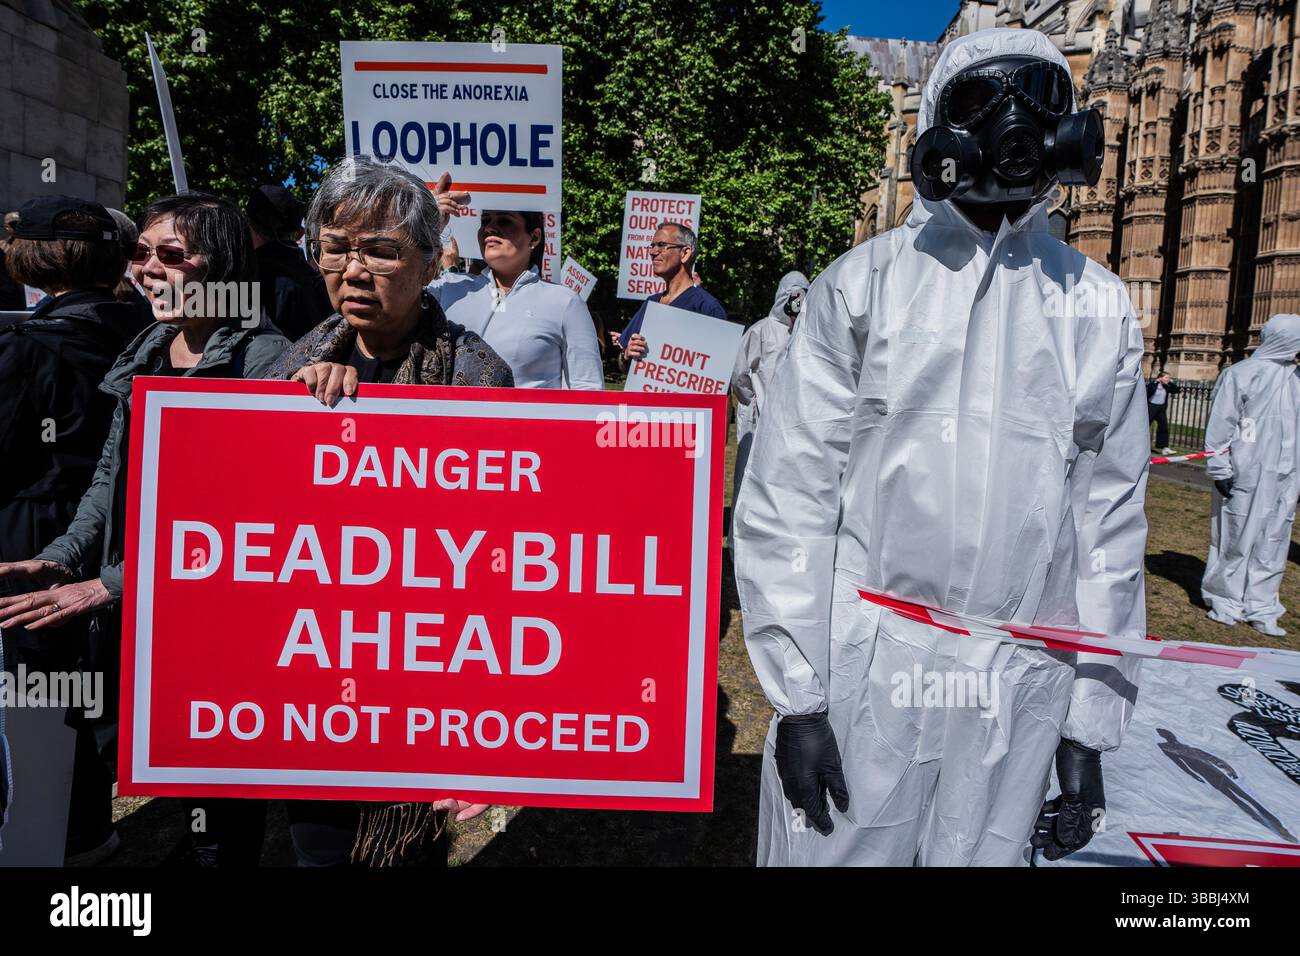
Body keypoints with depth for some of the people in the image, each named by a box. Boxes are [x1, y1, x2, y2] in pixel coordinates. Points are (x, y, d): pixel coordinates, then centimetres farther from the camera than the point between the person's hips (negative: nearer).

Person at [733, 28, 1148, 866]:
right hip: (860, 676, -2)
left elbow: (1111, 522, 8)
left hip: (1021, 697, 3)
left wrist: (1091, 726, 7)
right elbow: (787, 495, -6)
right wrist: (796, 697, -8)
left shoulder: (1100, 310, 6)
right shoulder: (864, 284, -3)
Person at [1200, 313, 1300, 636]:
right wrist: (1220, 470, -11)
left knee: (1273, 543, 6)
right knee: (1234, 538, 3)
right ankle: (1224, 601, 17)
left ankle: (1260, 607, 14)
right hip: (1244, 476, -6)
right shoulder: (1240, 374, -6)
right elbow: (1220, 425, -7)